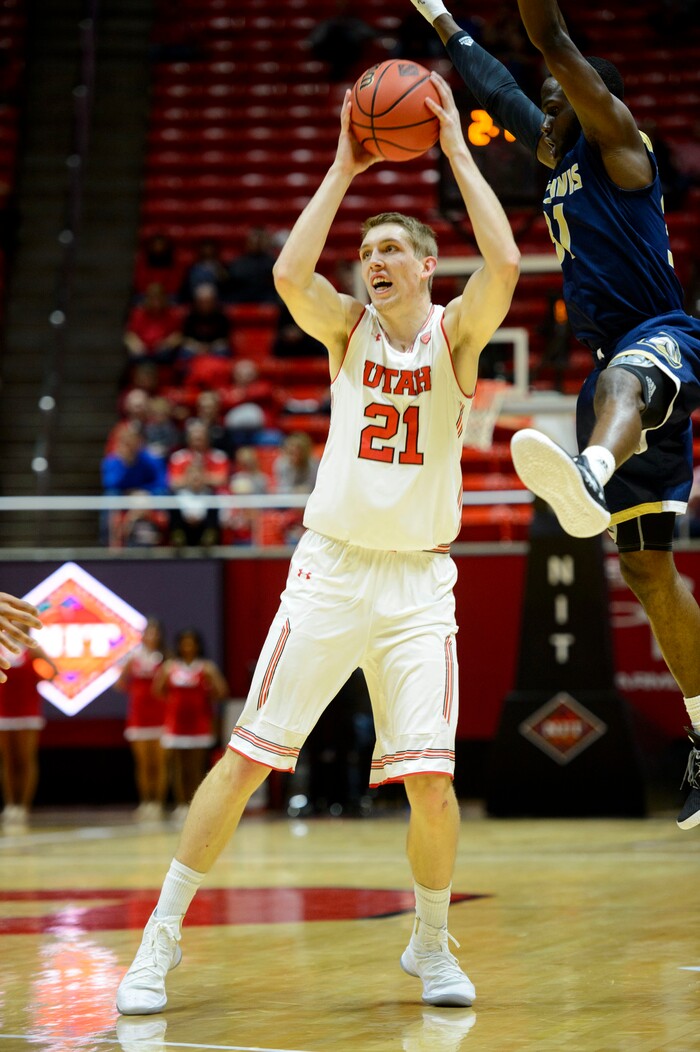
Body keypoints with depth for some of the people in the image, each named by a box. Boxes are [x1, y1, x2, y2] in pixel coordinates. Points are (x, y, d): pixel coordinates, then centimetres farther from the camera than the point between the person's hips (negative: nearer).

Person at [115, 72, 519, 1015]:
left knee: (430, 779, -10)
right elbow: (290, 274, -16)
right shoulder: (348, 326, 5)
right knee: (246, 759, -2)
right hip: (330, 571, 1)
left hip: (419, 582, -1)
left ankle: (431, 944, 15)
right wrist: (343, 169, -11)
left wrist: (456, 150, -13)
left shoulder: (455, 333, 1)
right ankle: (162, 937, 8)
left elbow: (505, 264, -19)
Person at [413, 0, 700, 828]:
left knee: (620, 381, -47)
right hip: (615, 362, 9)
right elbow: (500, 94, 34)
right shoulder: (557, 154, 22)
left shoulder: (616, 140, 0)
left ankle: (591, 480, -84)